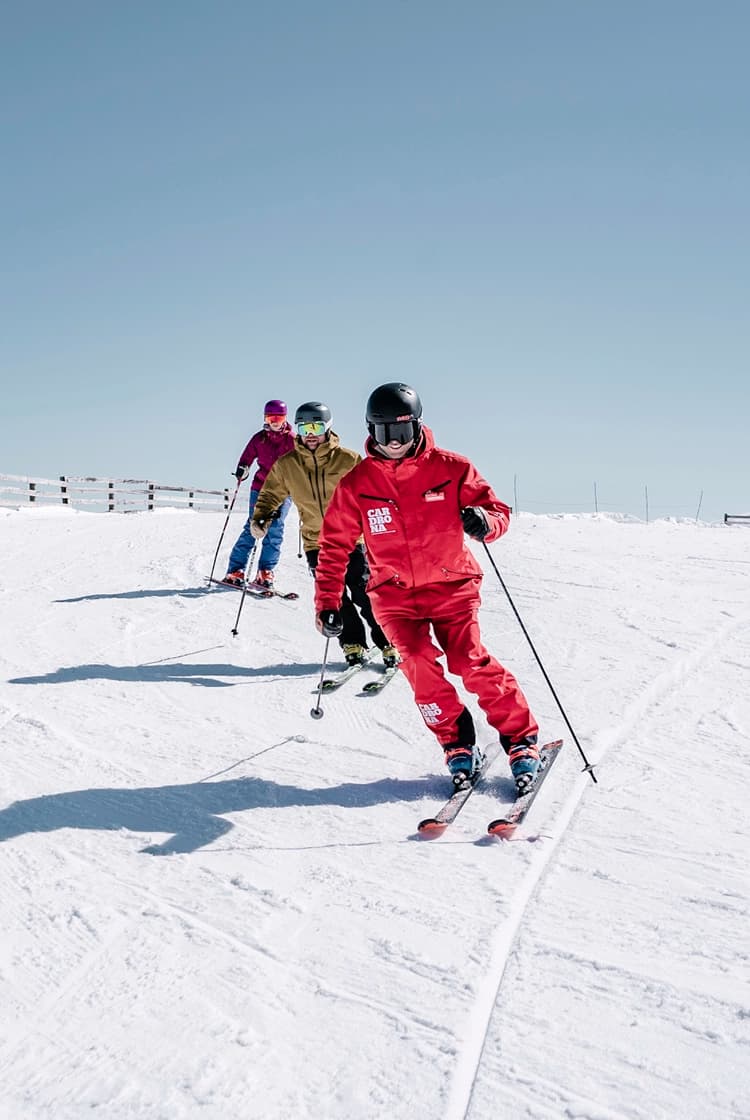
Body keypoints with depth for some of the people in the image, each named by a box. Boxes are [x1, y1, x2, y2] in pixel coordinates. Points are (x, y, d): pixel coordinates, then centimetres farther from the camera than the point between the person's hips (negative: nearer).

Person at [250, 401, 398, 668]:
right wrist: (260, 518, -2)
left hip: (351, 539, -2)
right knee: (334, 600, 4)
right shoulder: (286, 465, 1)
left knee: (366, 596, -4)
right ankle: (353, 646, 19)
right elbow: (271, 495, 14)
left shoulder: (348, 460, -6)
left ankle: (390, 645, 9)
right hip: (315, 543, 2)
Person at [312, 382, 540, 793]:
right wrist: (327, 602, 3)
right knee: (419, 664, -18)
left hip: (451, 585, -1)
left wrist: (484, 521, -24)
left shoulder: (450, 468, -4)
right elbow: (334, 545, 6)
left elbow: (498, 510, 0)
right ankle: (458, 744, -2)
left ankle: (522, 741, -2)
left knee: (472, 662, -16)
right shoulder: (356, 483, 0)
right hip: (394, 593, 1)